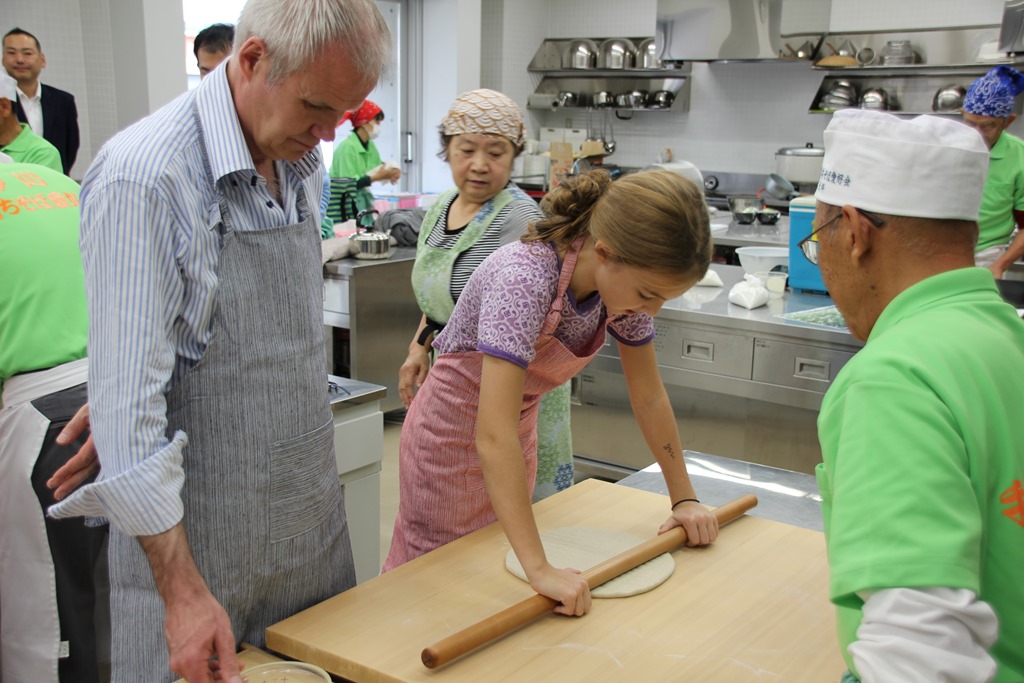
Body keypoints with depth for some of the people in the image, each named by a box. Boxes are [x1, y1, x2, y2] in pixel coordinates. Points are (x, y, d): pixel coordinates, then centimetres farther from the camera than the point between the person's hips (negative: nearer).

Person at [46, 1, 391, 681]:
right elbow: (127, 400, -23)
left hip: (313, 517, 7)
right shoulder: (142, 177, -20)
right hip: (195, 534, -7)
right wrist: (182, 590, -23)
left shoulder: (303, 163, 4)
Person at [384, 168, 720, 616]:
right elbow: (493, 435, -44)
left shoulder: (626, 279, -17)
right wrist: (540, 569, -47)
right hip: (455, 432, -6)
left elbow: (649, 397, -3)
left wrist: (685, 499, -2)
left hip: (519, 430, 6)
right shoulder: (524, 278, -38)